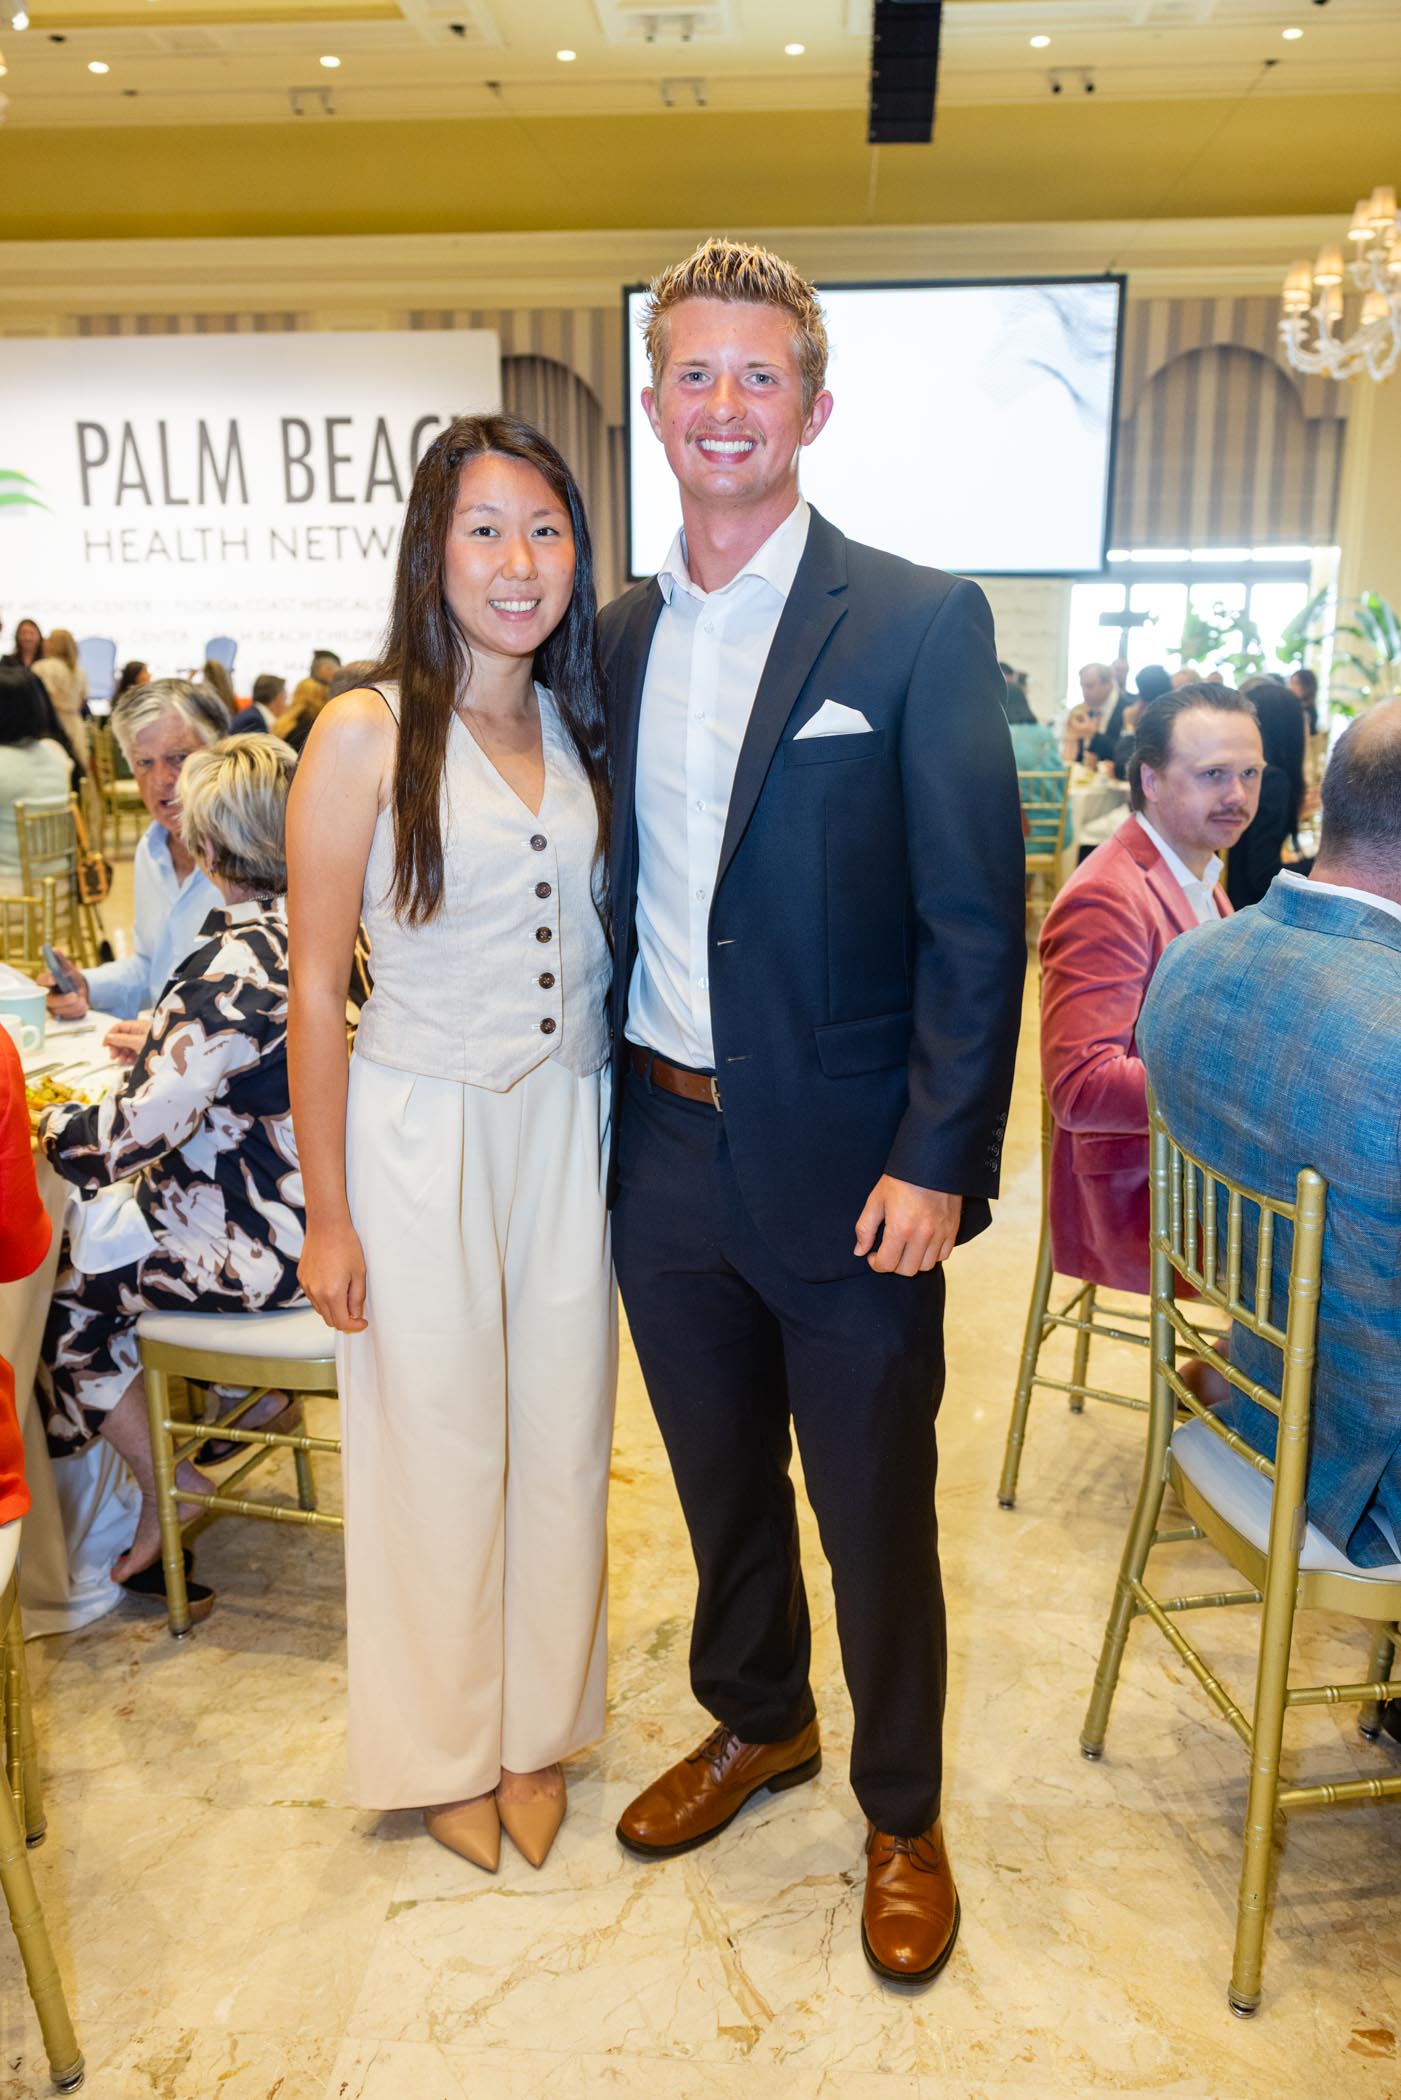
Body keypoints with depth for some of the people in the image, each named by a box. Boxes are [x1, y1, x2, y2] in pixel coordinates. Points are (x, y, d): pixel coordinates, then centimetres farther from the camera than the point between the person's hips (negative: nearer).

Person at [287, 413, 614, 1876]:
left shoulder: (585, 729, 7)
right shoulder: (367, 735, -8)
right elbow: (316, 989, -8)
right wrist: (329, 1216, -8)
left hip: (572, 1127, 5)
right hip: (424, 1135, -4)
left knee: (562, 1438, 14)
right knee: (438, 1446, 10)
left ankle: (540, 1726, 37)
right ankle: (446, 1748, 35)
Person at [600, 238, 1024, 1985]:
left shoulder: (921, 624, -8)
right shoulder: (617, 637, 8)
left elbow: (977, 920, -11)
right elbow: (617, 898, 11)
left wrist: (937, 1163, -15)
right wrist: (604, 1108, 6)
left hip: (843, 1167, -4)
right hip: (665, 1149, 5)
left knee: (875, 1516, 11)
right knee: (721, 1480, 22)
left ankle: (901, 1817, 37)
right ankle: (754, 1724, 48)